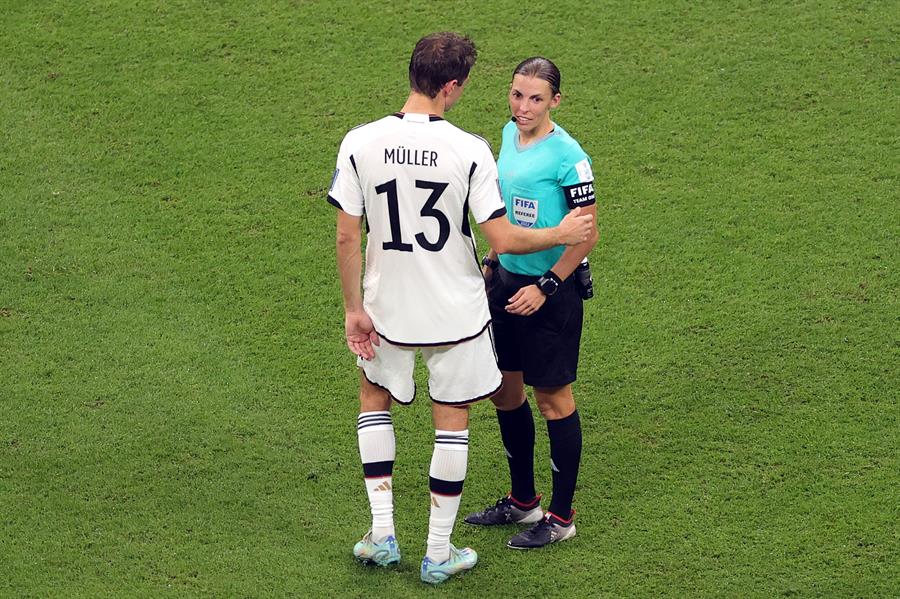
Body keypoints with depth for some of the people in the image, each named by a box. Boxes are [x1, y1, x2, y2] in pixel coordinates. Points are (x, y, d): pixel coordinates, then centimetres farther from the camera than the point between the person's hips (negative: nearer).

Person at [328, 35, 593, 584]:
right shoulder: (469, 150, -18)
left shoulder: (360, 143, -12)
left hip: (387, 310, 2)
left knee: (374, 398, 26)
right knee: (452, 421, 14)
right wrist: (563, 234, 1)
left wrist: (354, 309, 3)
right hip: (455, 312, -2)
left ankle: (382, 534, 22)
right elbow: (504, 239, -16)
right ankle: (439, 555, 21)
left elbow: (347, 237, -8)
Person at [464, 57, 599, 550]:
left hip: (550, 289, -8)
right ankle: (522, 501, 32)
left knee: (552, 397, 3)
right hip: (507, 278, 8)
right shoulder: (510, 135, 4)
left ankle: (561, 517, 15)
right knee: (504, 389, 15)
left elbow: (587, 234, -16)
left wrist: (545, 287, -18)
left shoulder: (567, 156, -19)